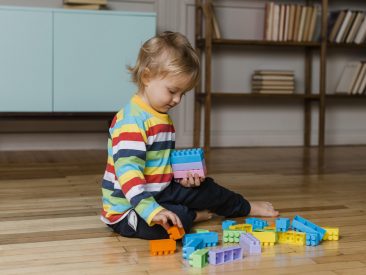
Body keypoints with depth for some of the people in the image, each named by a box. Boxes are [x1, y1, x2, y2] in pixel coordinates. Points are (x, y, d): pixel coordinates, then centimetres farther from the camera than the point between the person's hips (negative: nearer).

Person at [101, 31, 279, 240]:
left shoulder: (163, 118, 11)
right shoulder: (131, 121, -24)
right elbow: (128, 172, -35)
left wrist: (182, 176, 1)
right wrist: (152, 211, -44)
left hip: (159, 194, 10)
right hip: (128, 209, -10)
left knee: (205, 188, 10)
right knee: (176, 221, -32)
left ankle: (246, 208, 36)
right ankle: (193, 215, 2)